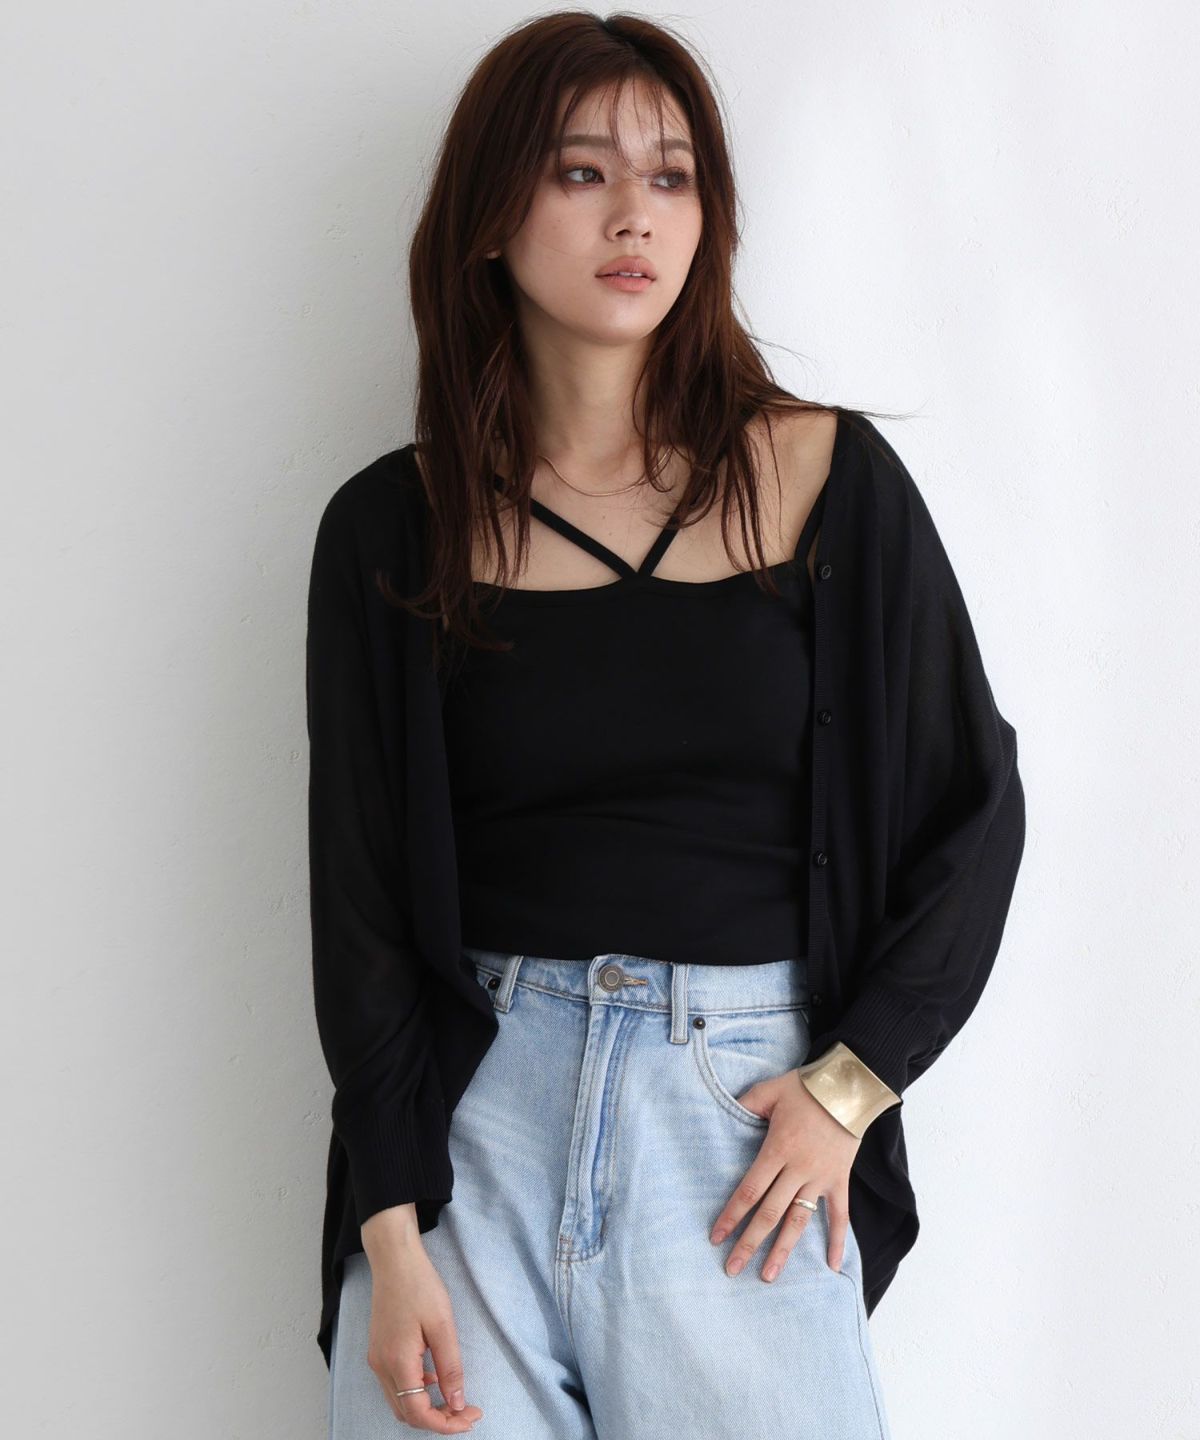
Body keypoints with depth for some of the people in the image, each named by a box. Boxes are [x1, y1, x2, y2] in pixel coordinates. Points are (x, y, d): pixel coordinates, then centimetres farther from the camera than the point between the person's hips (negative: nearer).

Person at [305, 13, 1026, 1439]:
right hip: (472, 1095, 1)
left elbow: (973, 807, 5)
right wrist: (391, 1230, -6)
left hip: (743, 1093, 0)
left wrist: (843, 1090, -4)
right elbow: (360, 895, 1)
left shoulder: (827, 478, 1)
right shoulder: (392, 529, 2)